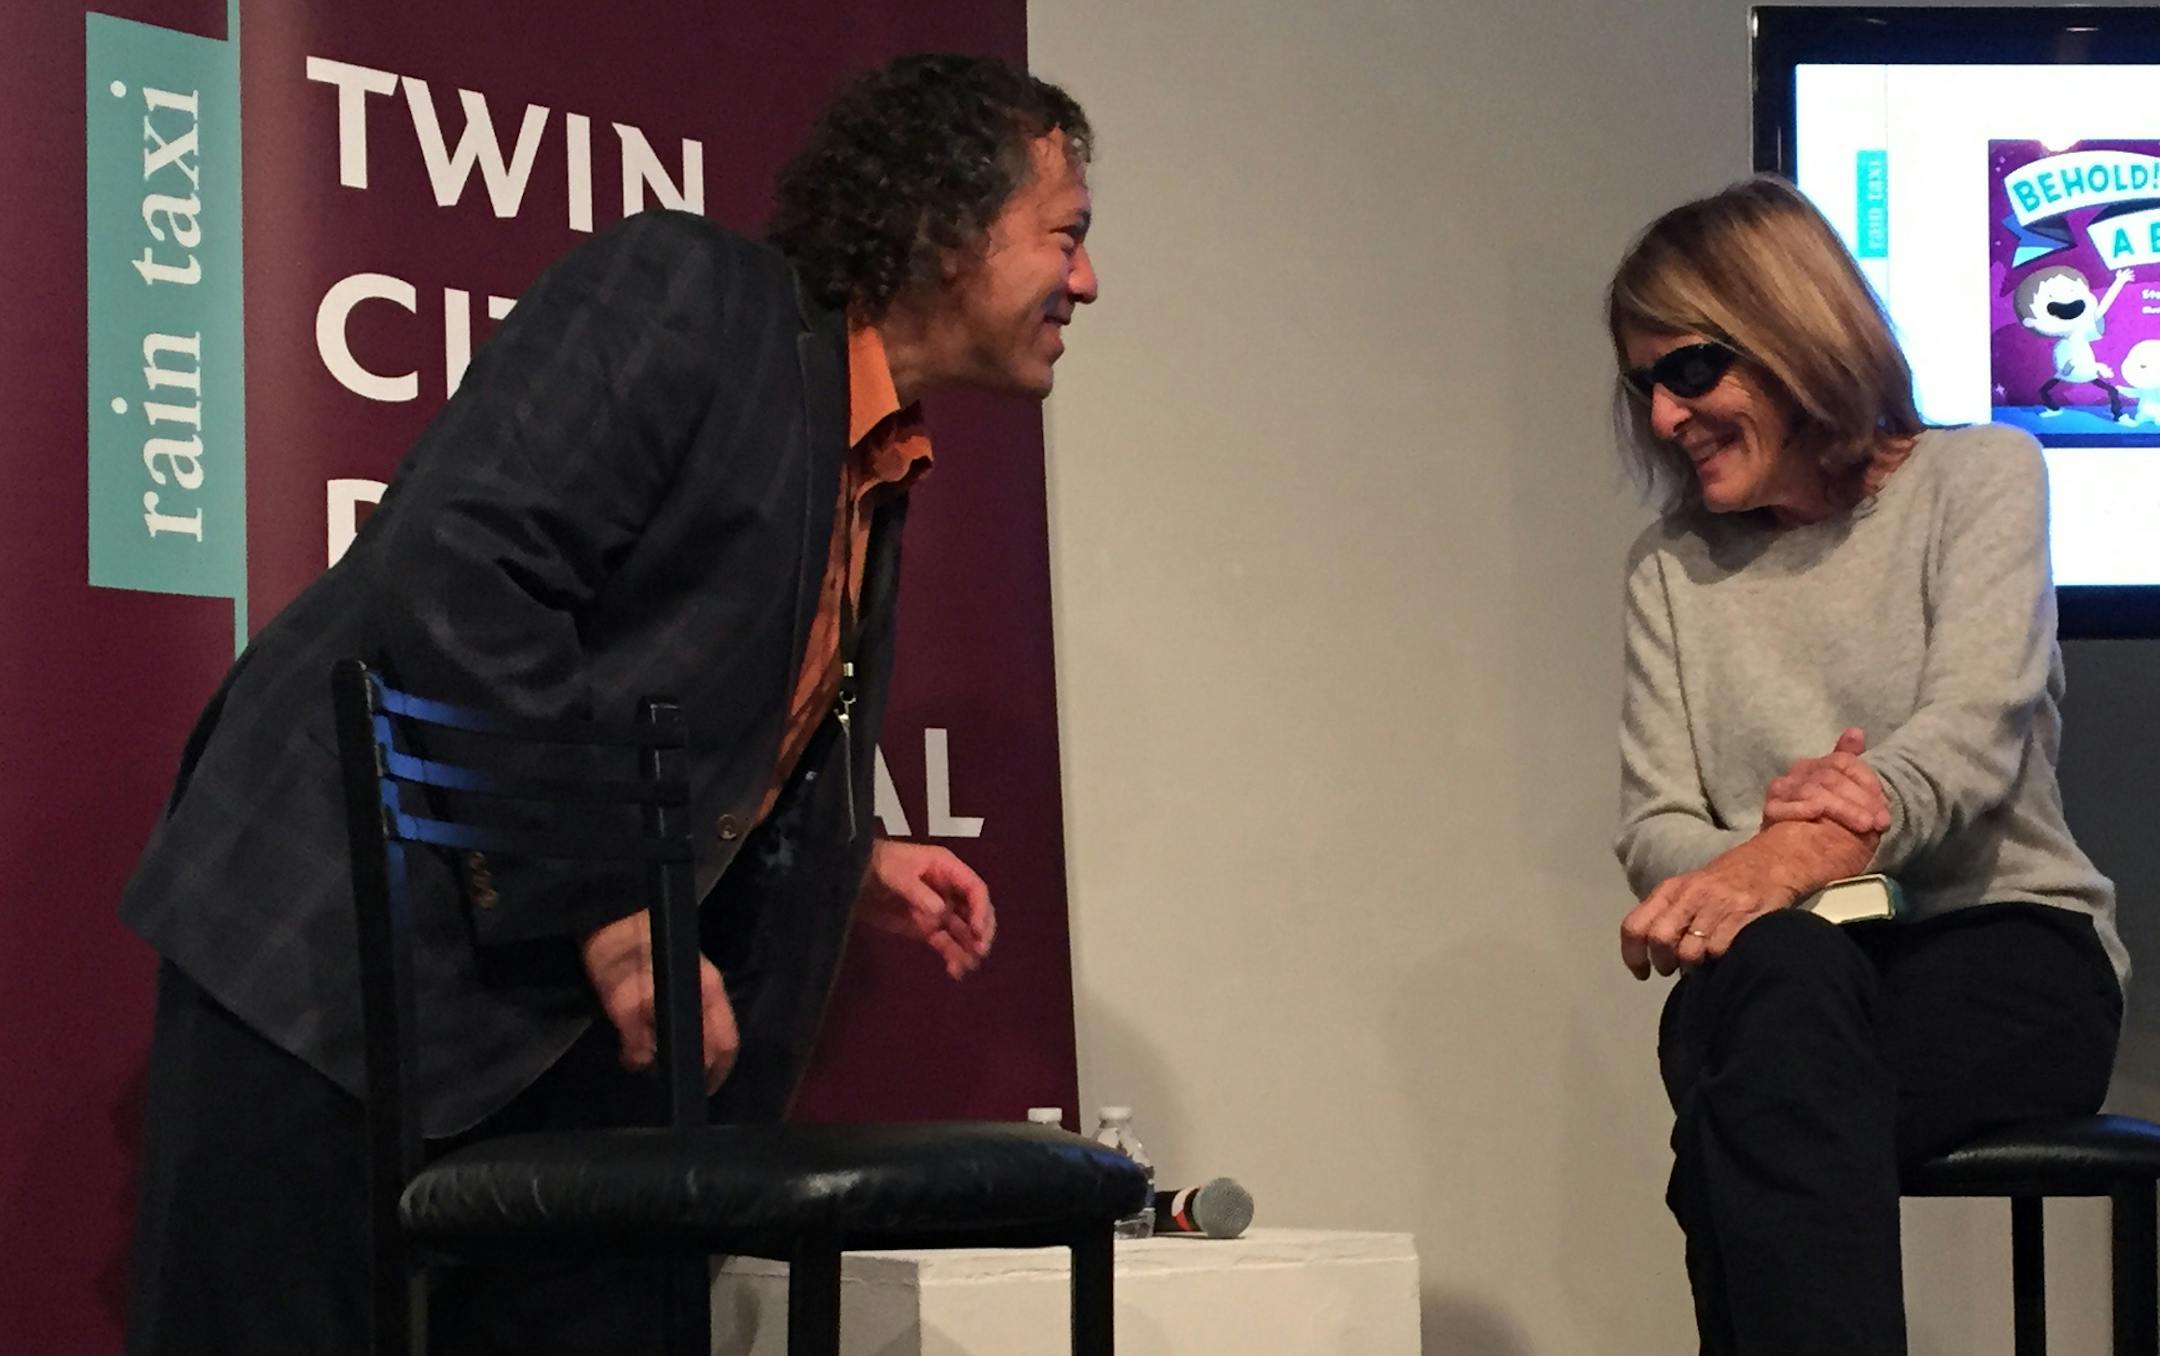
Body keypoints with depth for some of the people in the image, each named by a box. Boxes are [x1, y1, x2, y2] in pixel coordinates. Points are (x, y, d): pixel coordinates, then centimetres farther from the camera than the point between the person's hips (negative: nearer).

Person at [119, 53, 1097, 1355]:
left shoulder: (878, 471, 15)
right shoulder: (682, 293, -10)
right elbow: (452, 575, -22)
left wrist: (854, 865, 9)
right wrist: (605, 909, -21)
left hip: (582, 1009, 8)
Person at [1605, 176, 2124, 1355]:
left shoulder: (1979, 477, 5)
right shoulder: (1671, 566, 15)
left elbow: (1973, 736, -12)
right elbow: (1655, 829, 5)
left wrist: (1789, 858, -31)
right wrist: (1766, 858, -21)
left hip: (2003, 949, -2)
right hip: (1784, 974, 2)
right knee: (1778, 971, -38)